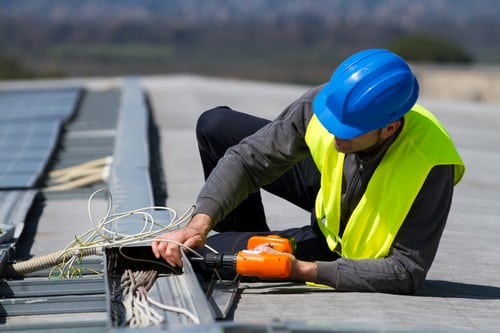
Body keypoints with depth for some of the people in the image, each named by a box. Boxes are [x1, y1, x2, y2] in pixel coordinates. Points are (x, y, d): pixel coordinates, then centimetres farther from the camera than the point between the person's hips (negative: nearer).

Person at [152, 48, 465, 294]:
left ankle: (254, 250, 22)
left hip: (354, 246, -4)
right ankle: (255, 241, 16)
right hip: (329, 190, 5)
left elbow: (407, 272, -35)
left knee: (210, 253, -17)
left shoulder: (429, 166, -41)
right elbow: (249, 159, -22)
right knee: (215, 125, -5)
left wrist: (303, 271, -39)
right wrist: (200, 223, -37)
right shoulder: (327, 102, -31)